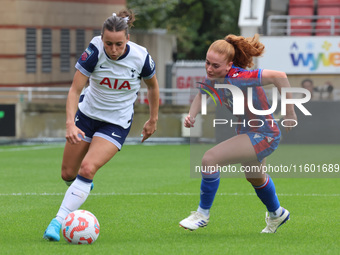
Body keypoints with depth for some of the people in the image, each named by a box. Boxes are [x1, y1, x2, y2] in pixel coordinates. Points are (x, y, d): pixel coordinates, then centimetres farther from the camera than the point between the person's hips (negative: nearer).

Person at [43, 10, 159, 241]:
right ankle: (83, 186, 45)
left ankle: (59, 222, -19)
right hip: (87, 115, 2)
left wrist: (153, 120, 11)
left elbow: (153, 86, 2)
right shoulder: (94, 52, -22)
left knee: (87, 168, -22)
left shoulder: (141, 57, -19)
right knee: (68, 173, 8)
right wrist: (70, 123, -33)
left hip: (117, 124, -2)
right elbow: (75, 89, -20)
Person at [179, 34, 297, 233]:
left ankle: (203, 214, -2)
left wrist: (290, 112, -32)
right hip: (247, 131, 10)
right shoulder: (214, 78, -10)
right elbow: (202, 94, 12)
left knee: (210, 159, -22)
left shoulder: (239, 79, -35)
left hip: (264, 136, -10)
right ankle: (277, 213, 63)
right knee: (255, 178, 34)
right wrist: (192, 115, -8)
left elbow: (279, 76, -38)